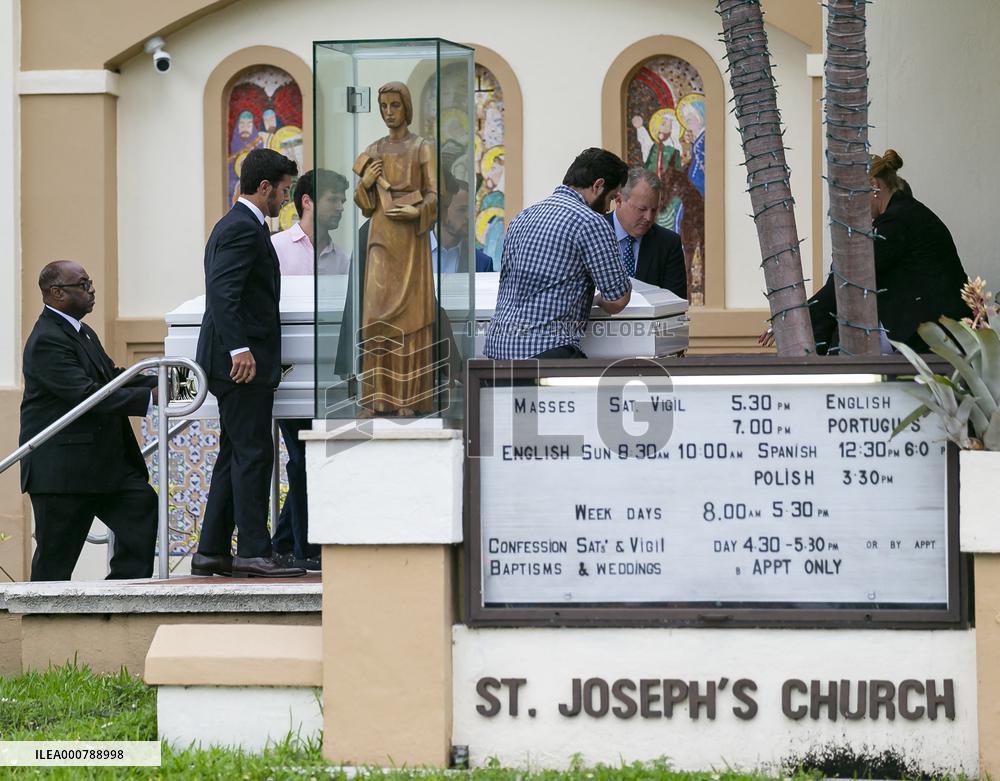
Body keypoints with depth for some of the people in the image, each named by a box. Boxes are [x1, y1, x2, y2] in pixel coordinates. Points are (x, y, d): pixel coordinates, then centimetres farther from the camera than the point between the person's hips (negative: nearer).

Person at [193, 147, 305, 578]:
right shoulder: (244, 228, -13)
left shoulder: (233, 226, 20)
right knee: (253, 454, -10)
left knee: (235, 457, 11)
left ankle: (212, 551, 13)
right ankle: (253, 552, -11)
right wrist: (239, 349, -29)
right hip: (244, 361, -11)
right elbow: (223, 293, -23)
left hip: (239, 361, 11)